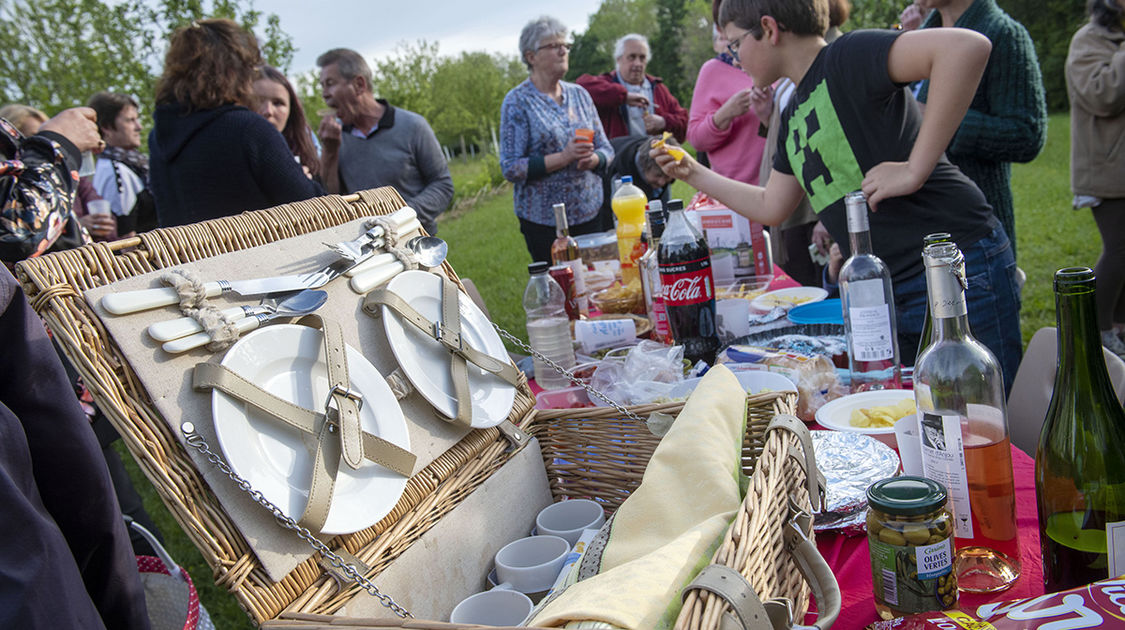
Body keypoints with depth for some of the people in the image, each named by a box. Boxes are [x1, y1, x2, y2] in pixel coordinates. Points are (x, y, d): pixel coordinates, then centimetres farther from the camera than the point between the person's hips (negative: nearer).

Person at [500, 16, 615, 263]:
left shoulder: (579, 94, 10)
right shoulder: (517, 101, -5)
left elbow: (606, 149, 12)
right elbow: (511, 168, -13)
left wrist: (592, 158, -11)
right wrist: (564, 157, -20)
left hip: (591, 214, 5)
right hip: (543, 222, -4)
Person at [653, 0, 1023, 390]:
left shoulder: (847, 58, -11)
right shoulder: (793, 114, 16)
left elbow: (967, 47, -26)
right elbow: (770, 208, 25)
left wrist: (914, 169, -25)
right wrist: (694, 174, 27)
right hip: (888, 296, 9)